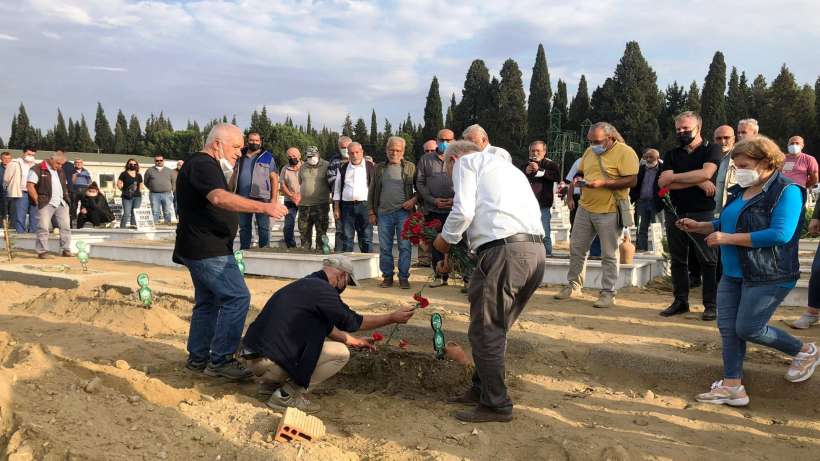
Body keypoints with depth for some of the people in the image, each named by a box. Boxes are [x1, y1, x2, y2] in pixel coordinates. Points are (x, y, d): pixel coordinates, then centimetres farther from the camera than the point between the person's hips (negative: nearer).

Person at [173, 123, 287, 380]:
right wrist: (264, 207, -38)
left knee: (208, 302, 15)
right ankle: (220, 360, -7)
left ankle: (198, 359, 22)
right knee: (237, 297, -12)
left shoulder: (206, 166, 20)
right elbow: (220, 198, -33)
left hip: (203, 250, 11)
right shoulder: (202, 165, -15)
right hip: (208, 250, -11)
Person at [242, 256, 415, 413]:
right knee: (341, 353, -7)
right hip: (267, 360, -10)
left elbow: (326, 327, 27)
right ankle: (286, 395, -4)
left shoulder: (306, 284, 15)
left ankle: (270, 383, 19)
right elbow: (352, 321, -4)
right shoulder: (322, 289, -14)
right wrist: (393, 317, 5)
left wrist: (354, 341, 34)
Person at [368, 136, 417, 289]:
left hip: (403, 212, -2)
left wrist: (414, 199, -11)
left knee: (405, 246, -3)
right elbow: (372, 192, 15)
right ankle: (387, 276, 15)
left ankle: (404, 277, 6)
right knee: (384, 248, 5)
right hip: (384, 213, 2)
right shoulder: (379, 168, 13)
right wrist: (371, 212, 9)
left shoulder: (410, 167, 6)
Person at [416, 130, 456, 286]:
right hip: (432, 210, 2)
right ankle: (439, 276, 19)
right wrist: (433, 200, -5)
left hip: (455, 210, -2)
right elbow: (420, 183, 7)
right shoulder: (426, 159, 8)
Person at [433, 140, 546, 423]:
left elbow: (464, 210, -7)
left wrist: (446, 240, 11)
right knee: (496, 329, 19)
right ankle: (482, 389, 29)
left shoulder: (466, 162, 9)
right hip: (536, 249, 9)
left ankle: (496, 405, 8)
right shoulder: (505, 166, 33)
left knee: (484, 332, 2)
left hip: (505, 249, -9)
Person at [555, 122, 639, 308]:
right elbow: (580, 171, 23)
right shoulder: (589, 151, 11)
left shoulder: (625, 152, -10)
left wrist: (603, 183, -23)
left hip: (610, 211, -7)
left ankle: (608, 293, 10)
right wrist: (578, 179, 0)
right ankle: (573, 286, 25)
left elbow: (632, 180, -17)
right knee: (576, 248, 11)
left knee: (609, 255, 1)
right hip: (585, 208, 7)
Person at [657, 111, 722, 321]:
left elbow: (706, 173, -17)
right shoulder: (671, 155, 12)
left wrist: (673, 177, -8)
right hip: (675, 213, 4)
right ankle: (680, 301, 18)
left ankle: (710, 304, 6)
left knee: (708, 261, -1)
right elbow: (664, 183, -4)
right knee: (678, 260, 9)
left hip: (703, 213, -4)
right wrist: (697, 182, -12)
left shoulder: (712, 150, 2)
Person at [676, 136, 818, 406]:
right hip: (733, 272, 8)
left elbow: (780, 235, -25)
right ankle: (732, 386, 11)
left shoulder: (786, 191, -14)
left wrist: (729, 239, -25)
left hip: (768, 276, -8)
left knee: (748, 329, -5)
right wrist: (699, 227, 5)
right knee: (727, 327, 3)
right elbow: (726, 224, 24)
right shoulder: (741, 191, 11)